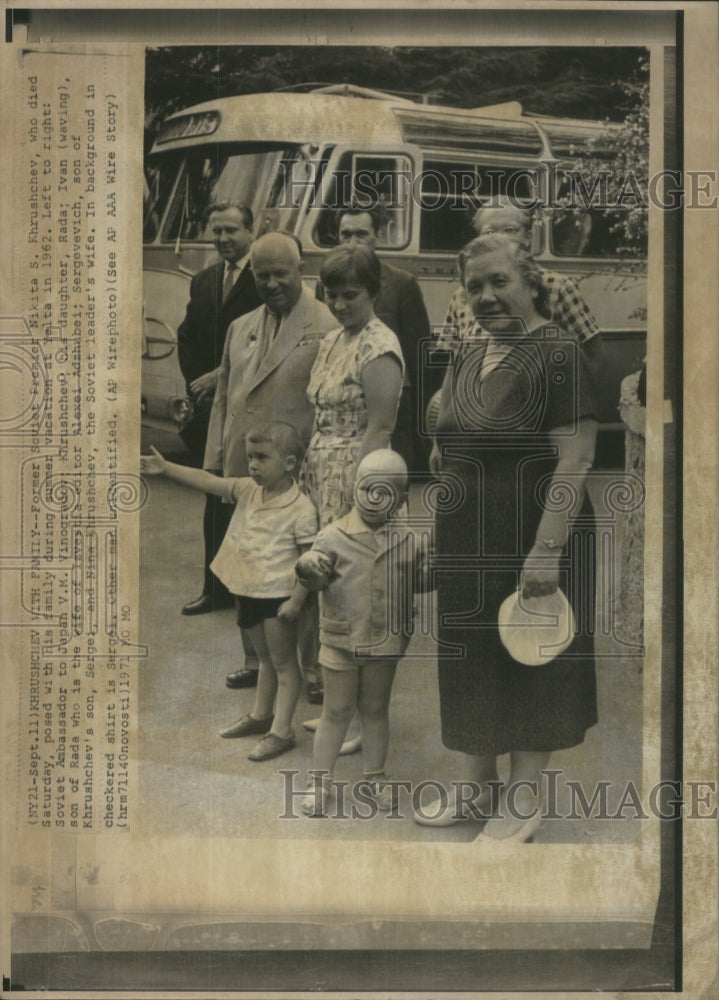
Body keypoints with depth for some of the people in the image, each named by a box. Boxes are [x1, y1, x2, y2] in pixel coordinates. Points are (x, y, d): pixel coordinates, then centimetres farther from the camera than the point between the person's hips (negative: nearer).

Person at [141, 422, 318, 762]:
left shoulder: (301, 509, -19)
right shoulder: (248, 490, 1)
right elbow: (208, 481, 3)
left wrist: (296, 600, -20)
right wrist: (166, 468, -4)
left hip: (278, 594, -7)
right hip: (248, 591, 7)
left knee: (283, 661, 5)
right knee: (265, 657, 24)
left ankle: (281, 731, 12)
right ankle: (261, 715, 39)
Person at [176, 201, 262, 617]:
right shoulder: (203, 281, 15)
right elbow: (187, 339, 16)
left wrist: (219, 376, -12)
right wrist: (197, 387, 1)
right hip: (211, 406, 6)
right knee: (215, 500, 12)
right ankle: (216, 588, 21)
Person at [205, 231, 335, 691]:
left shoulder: (327, 329, -8)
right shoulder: (240, 328, 14)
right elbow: (224, 399, 16)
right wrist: (216, 463, 11)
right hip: (245, 474, 6)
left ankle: (310, 665, 20)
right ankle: (257, 660, 29)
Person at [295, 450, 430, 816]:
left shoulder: (406, 538, 1)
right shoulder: (335, 535, -8)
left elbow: (418, 579, 10)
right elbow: (316, 579, -11)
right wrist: (309, 570, -33)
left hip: (385, 641, 3)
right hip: (341, 640, -2)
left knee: (376, 710, 17)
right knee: (337, 711, 7)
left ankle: (374, 777, 32)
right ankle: (321, 782, 19)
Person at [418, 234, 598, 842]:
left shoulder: (558, 356, -13)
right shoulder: (470, 356, 11)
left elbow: (574, 461, -21)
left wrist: (547, 551, -25)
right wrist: (442, 460, 6)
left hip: (527, 546, -8)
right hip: (465, 544, 8)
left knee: (528, 669, 6)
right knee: (472, 669, 16)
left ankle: (524, 803, 22)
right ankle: (480, 787, 33)